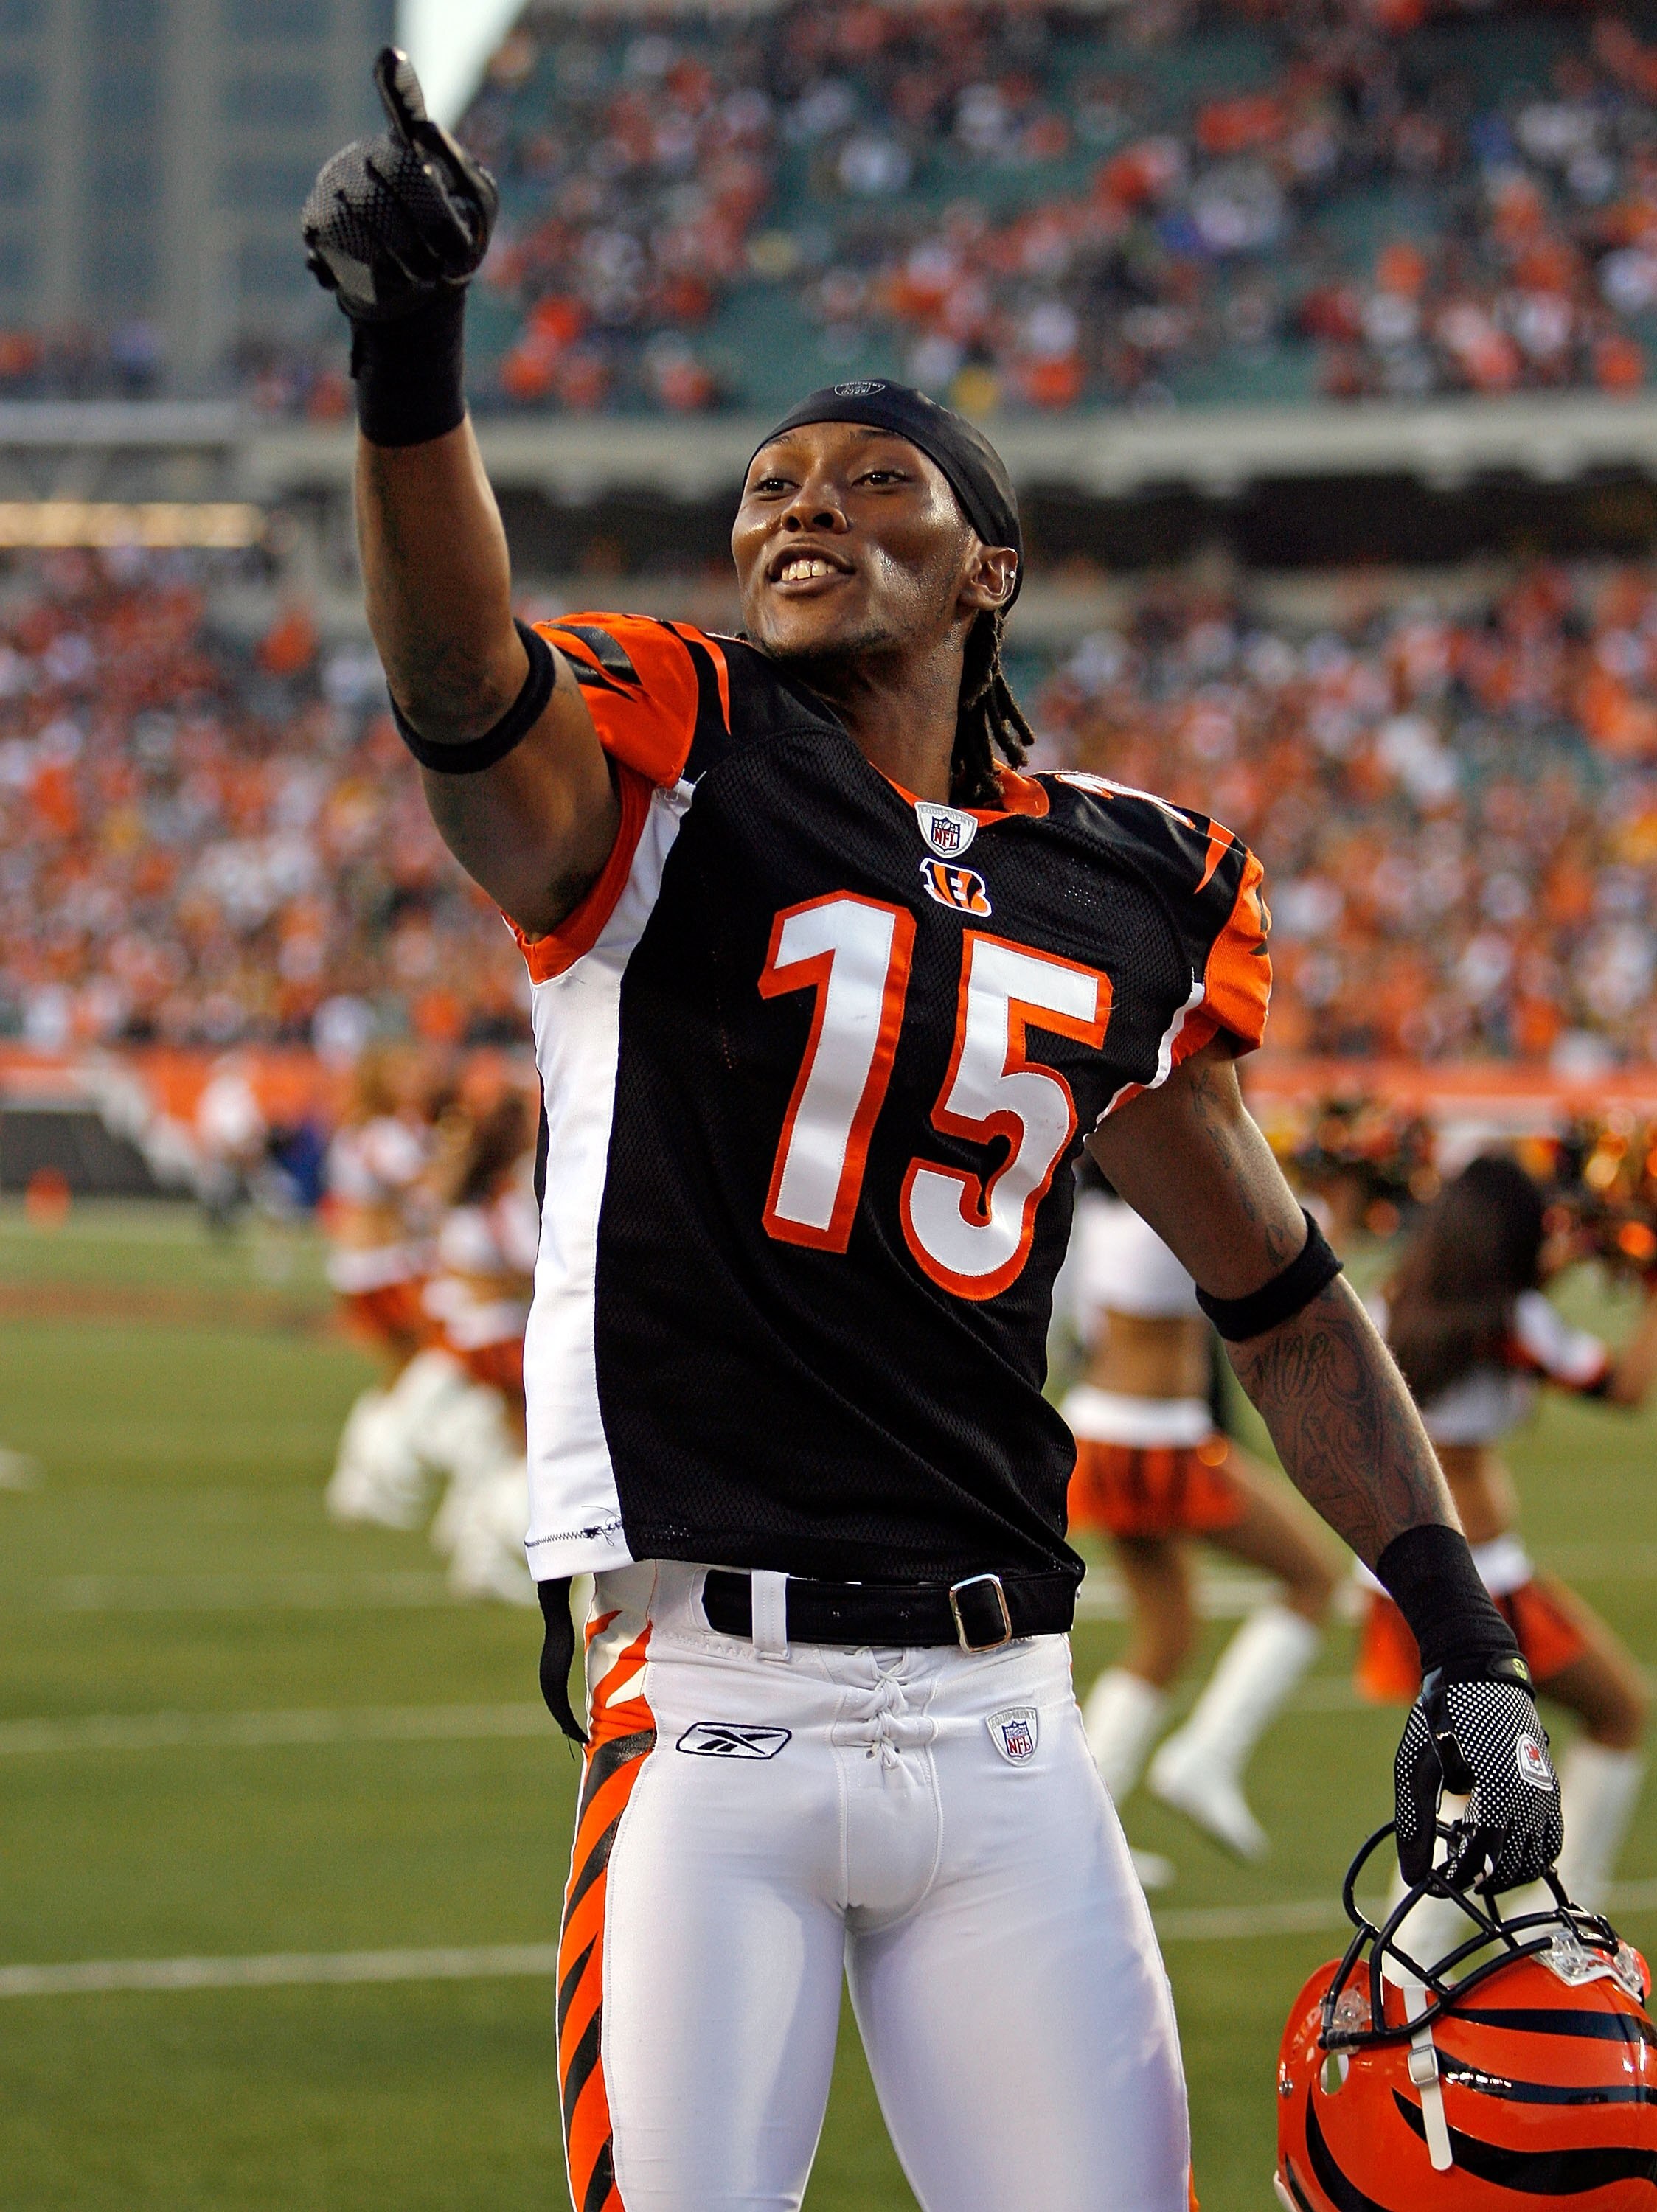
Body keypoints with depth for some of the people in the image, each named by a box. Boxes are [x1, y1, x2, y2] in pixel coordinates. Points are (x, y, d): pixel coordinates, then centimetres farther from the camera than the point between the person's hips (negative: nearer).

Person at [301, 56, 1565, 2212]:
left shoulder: (1125, 899, 12)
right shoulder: (665, 786, 1)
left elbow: (1279, 1292, 21)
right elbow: (467, 686, -22)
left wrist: (1464, 1630, 13)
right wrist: (410, 359, -41)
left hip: (1001, 1724, 4)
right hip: (715, 1708, -3)